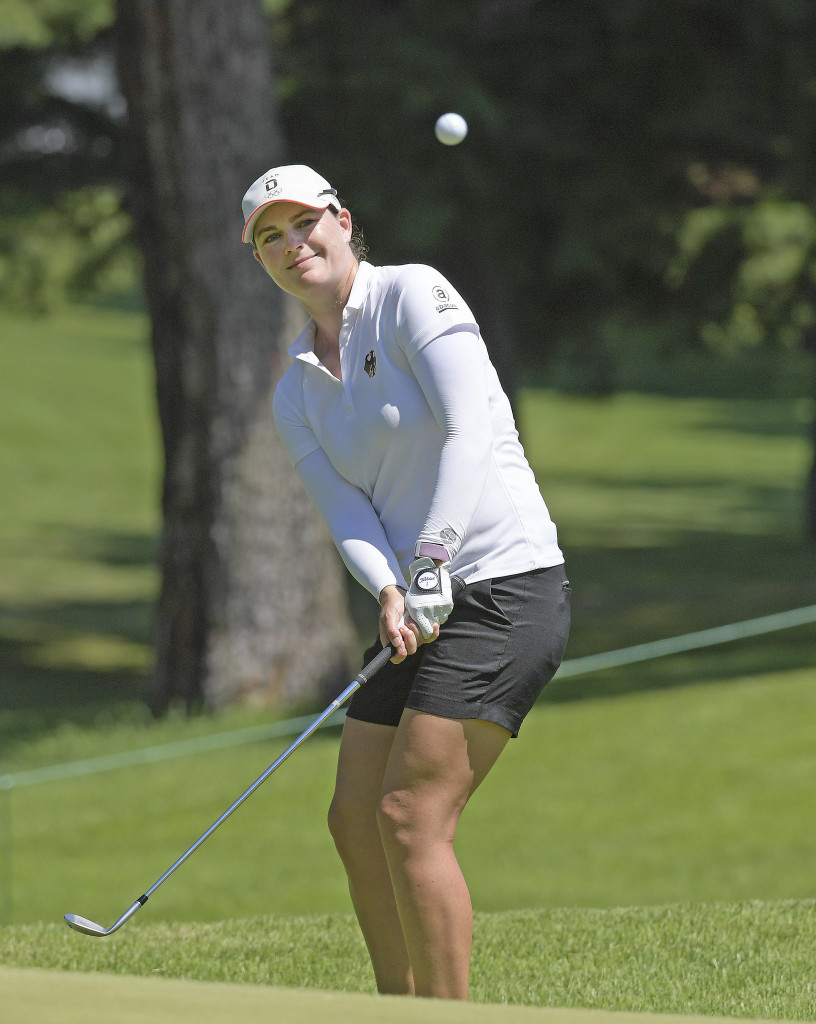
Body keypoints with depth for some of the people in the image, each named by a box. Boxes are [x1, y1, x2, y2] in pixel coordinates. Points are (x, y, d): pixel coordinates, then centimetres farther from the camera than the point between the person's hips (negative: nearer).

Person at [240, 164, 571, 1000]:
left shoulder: (412, 295, -7)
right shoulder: (296, 397, 13)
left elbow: (469, 430, -18)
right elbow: (346, 512, 0)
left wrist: (431, 561, -26)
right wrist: (390, 594, -20)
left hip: (506, 585, -8)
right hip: (421, 611, 8)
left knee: (410, 815, -15)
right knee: (355, 819, 7)